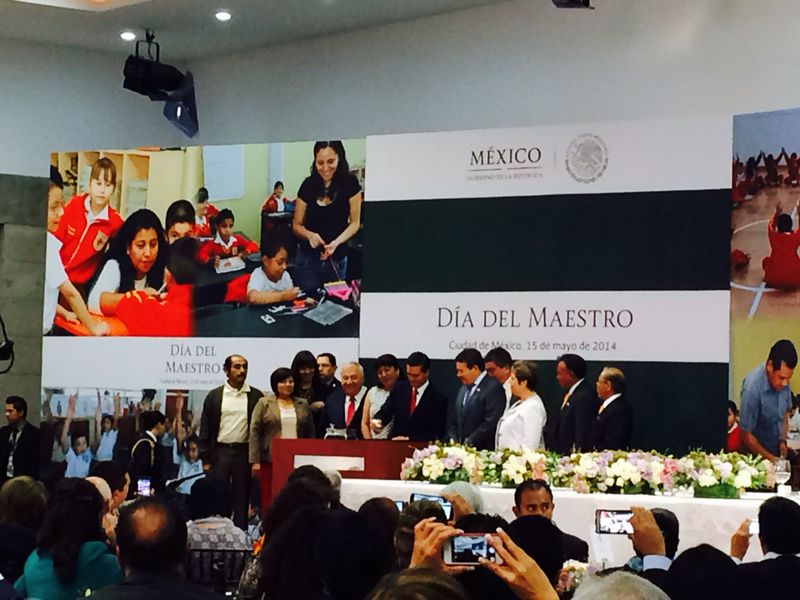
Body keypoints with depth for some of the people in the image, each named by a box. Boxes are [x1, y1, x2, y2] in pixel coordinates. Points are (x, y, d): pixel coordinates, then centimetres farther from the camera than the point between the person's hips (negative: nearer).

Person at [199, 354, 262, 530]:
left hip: (245, 452, 0)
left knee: (241, 497, 4)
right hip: (220, 451, 0)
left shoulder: (256, 396, 3)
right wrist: (205, 459, -1)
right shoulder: (214, 396, 4)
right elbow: (205, 429, 5)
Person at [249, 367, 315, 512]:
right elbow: (255, 432, -1)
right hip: (270, 460, -2)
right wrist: (255, 461, -8)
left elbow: (311, 433, 14)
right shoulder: (264, 403, 3)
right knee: (269, 499, -3)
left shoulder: (303, 404, 12)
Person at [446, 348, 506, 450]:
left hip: (482, 450, -7)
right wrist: (454, 442, 3)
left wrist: (469, 443, -14)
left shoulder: (493, 388, -9)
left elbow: (490, 423, -16)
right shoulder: (463, 389, 17)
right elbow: (453, 422, 20)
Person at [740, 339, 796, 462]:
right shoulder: (752, 387, -27)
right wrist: (770, 458, -19)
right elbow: (746, 436, -20)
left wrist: (782, 441, -3)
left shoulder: (782, 382, -9)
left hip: (778, 449, 5)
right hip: (757, 453, -5)